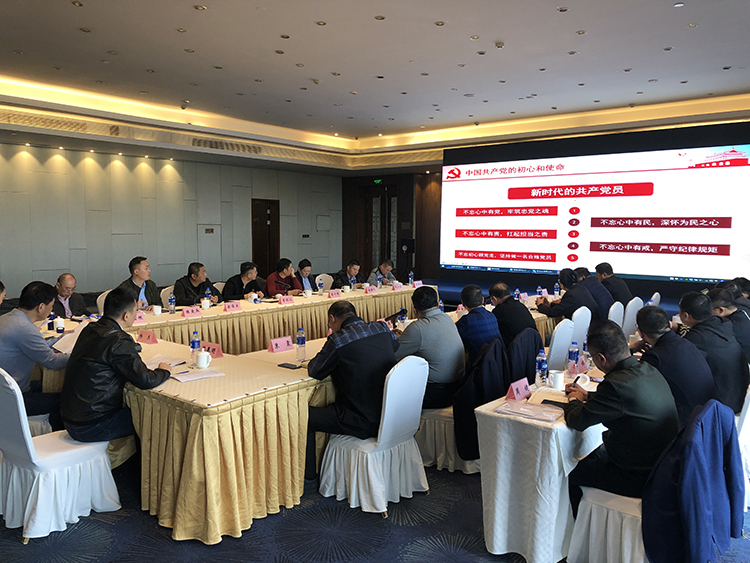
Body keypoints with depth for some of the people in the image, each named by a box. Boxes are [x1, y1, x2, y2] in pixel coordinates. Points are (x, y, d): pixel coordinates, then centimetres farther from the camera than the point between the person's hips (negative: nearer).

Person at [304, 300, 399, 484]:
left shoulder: (338, 340, -17)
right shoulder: (382, 329, 0)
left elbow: (315, 372, -5)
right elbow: (396, 344, 24)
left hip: (363, 422, -7)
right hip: (390, 414, 8)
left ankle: (308, 476, 24)